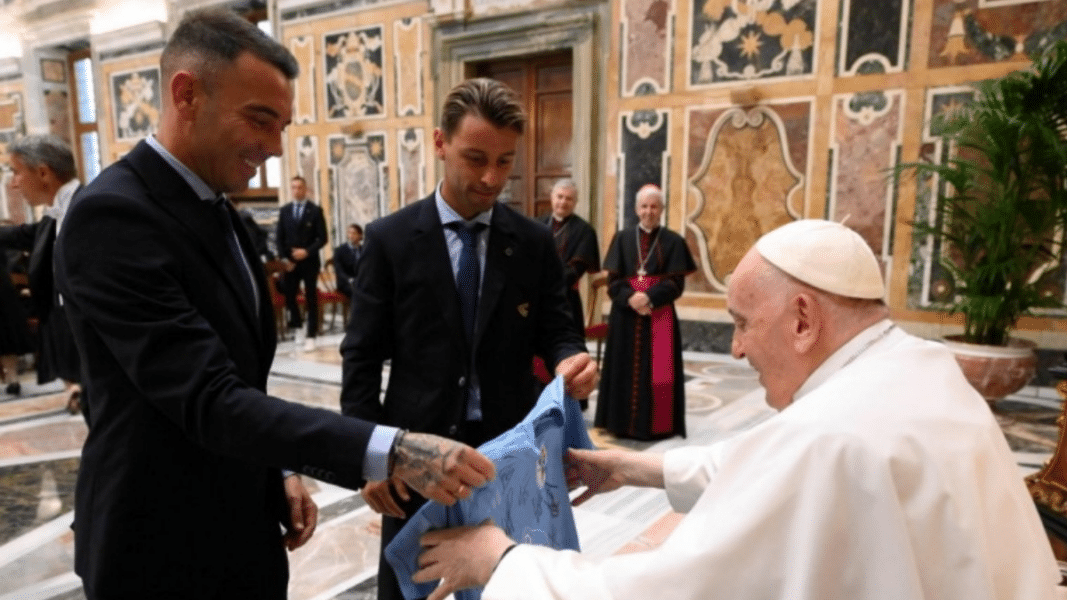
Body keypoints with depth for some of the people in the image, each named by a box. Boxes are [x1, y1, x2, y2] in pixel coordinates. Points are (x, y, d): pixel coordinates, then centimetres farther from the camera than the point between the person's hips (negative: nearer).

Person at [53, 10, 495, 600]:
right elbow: (210, 401, -30)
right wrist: (392, 451, -36)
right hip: (165, 551, -8)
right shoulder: (111, 215, -22)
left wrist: (278, 473, 5)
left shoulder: (215, 212, 6)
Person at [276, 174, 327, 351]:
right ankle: (297, 327, 27)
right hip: (289, 262, 3)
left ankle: (310, 336, 6)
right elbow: (280, 238, 9)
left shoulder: (315, 210, -1)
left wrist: (307, 251, -19)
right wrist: (284, 259, -4)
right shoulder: (284, 211, 9)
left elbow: (322, 238, -6)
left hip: (309, 262, -3)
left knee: (311, 299, 1)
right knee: (289, 296, 4)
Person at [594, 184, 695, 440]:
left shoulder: (673, 242, 2)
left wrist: (649, 297, -19)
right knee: (626, 370, 5)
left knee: (657, 372, 0)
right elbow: (613, 281, 1)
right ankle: (624, 422, 15)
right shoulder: (622, 238, 7)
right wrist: (631, 298, -17)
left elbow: (675, 283, -5)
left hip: (660, 316, -1)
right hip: (625, 315, 2)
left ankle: (657, 425, 10)